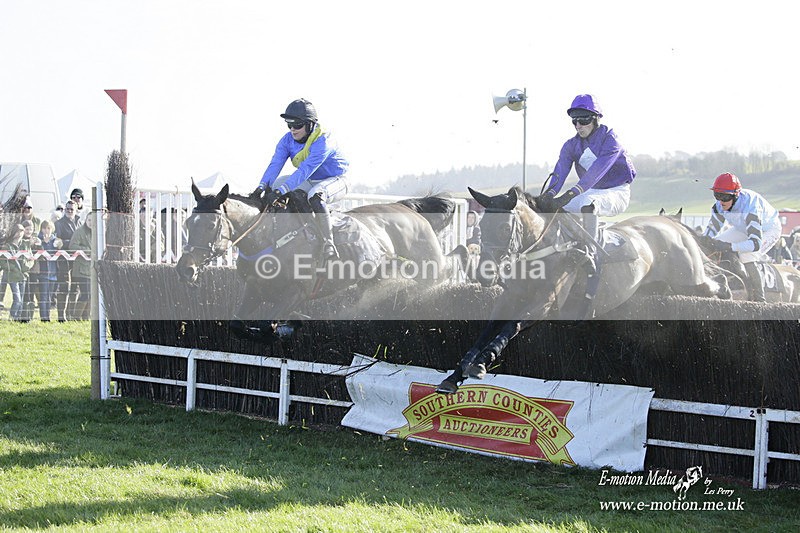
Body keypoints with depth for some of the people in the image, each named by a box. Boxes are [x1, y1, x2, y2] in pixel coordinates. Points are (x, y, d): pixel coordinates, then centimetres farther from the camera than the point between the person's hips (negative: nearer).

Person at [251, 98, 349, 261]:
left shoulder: (322, 141, -29)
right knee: (271, 185, -5)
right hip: (309, 182, 8)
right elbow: (275, 164, -17)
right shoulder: (287, 140, -7)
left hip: (335, 181, -8)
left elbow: (305, 170, -38)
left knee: (315, 196, -40)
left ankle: (328, 244, -38)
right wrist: (262, 187, -36)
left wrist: (280, 191, -46)